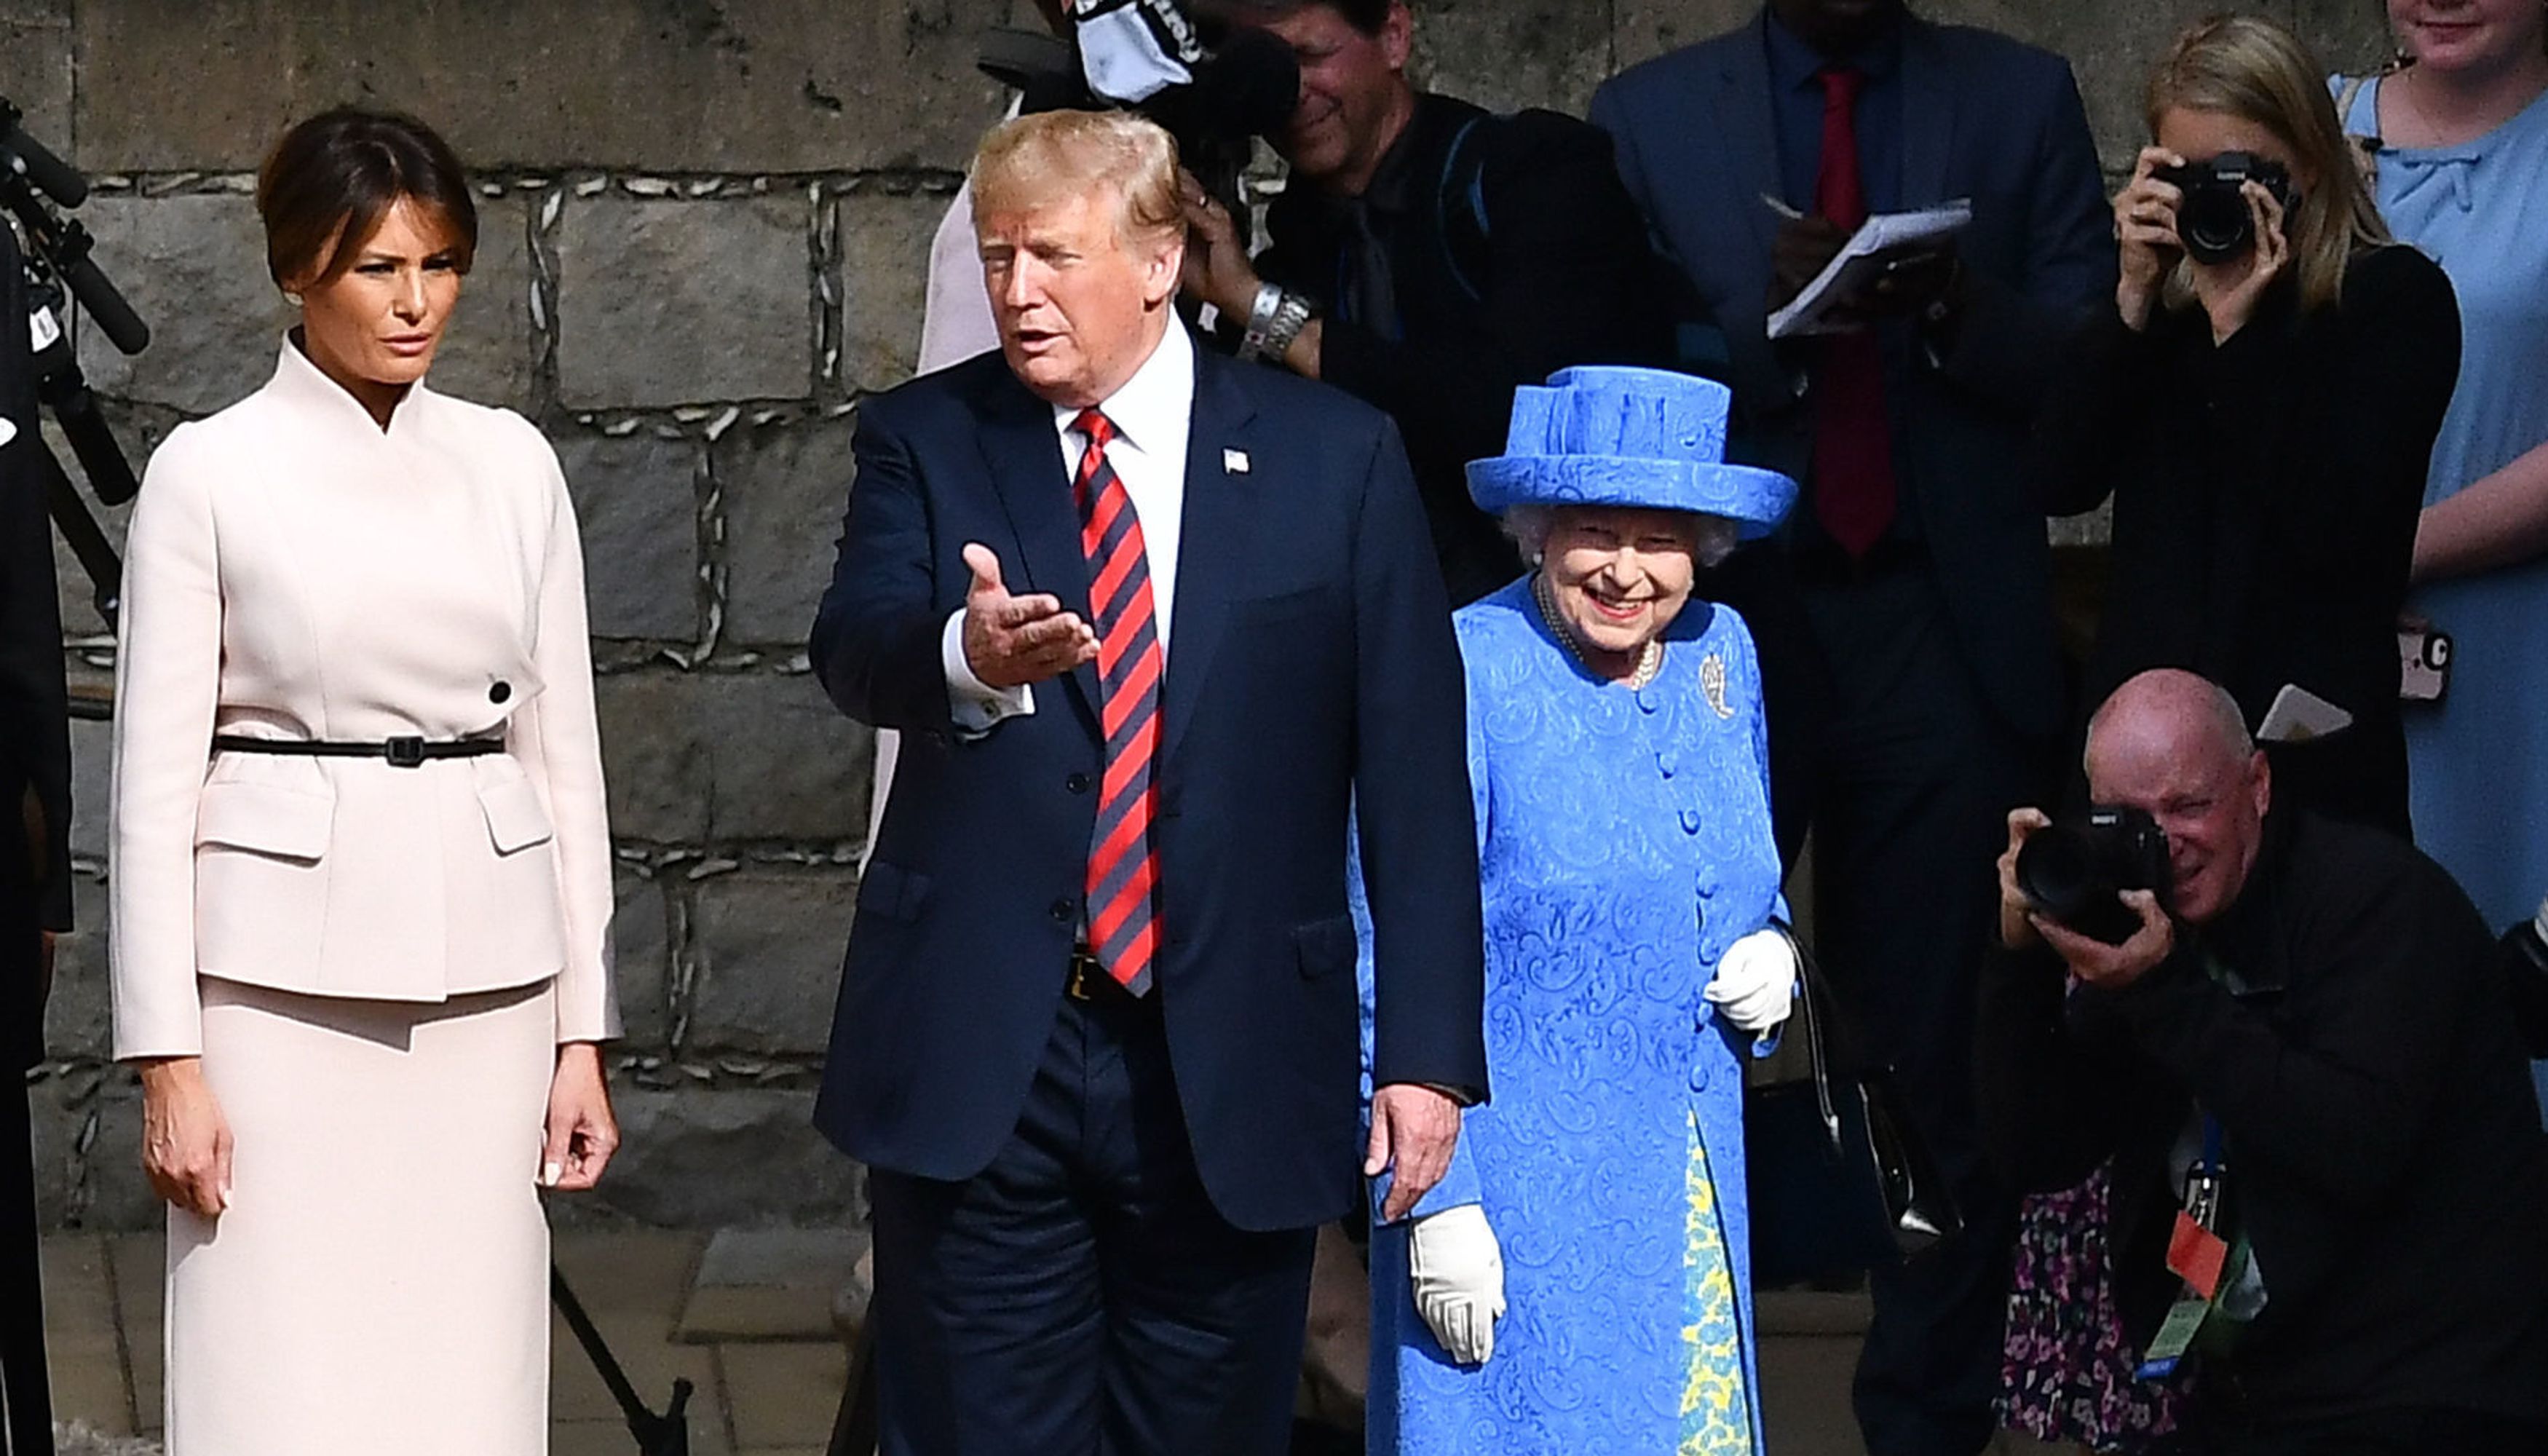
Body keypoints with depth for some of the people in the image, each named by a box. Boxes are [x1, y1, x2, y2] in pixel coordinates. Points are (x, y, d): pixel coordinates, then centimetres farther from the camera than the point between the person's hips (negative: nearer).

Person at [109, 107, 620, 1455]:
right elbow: (155, 780, -3)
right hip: (282, 976, -3)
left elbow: (561, 749, 11)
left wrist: (582, 1032, 8)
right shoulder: (210, 471, -2)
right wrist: (168, 1058, -8)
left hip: (485, 974, 3)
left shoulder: (511, 465, 9)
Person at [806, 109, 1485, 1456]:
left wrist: (1429, 1047, -4)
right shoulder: (922, 440, 4)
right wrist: (965, 657, -37)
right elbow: (852, 650, -14)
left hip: (1231, 1069, 0)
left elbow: (1415, 776, 1)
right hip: (976, 1058, 0)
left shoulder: (1338, 460, 2)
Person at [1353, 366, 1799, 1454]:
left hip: (1693, 1188, 6)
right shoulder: (1464, 671, -12)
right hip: (1513, 1188, -6)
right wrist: (1439, 1201, -18)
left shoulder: (1720, 653, 7)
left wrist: (1770, 954, 0)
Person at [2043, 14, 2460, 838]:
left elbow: (2330, 531, -14)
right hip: (2138, 713, 4)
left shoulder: (2396, 297, -3)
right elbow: (2067, 482, 0)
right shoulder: (2166, 290, 10)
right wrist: (2137, 297, -7)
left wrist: (2236, 327, -15)